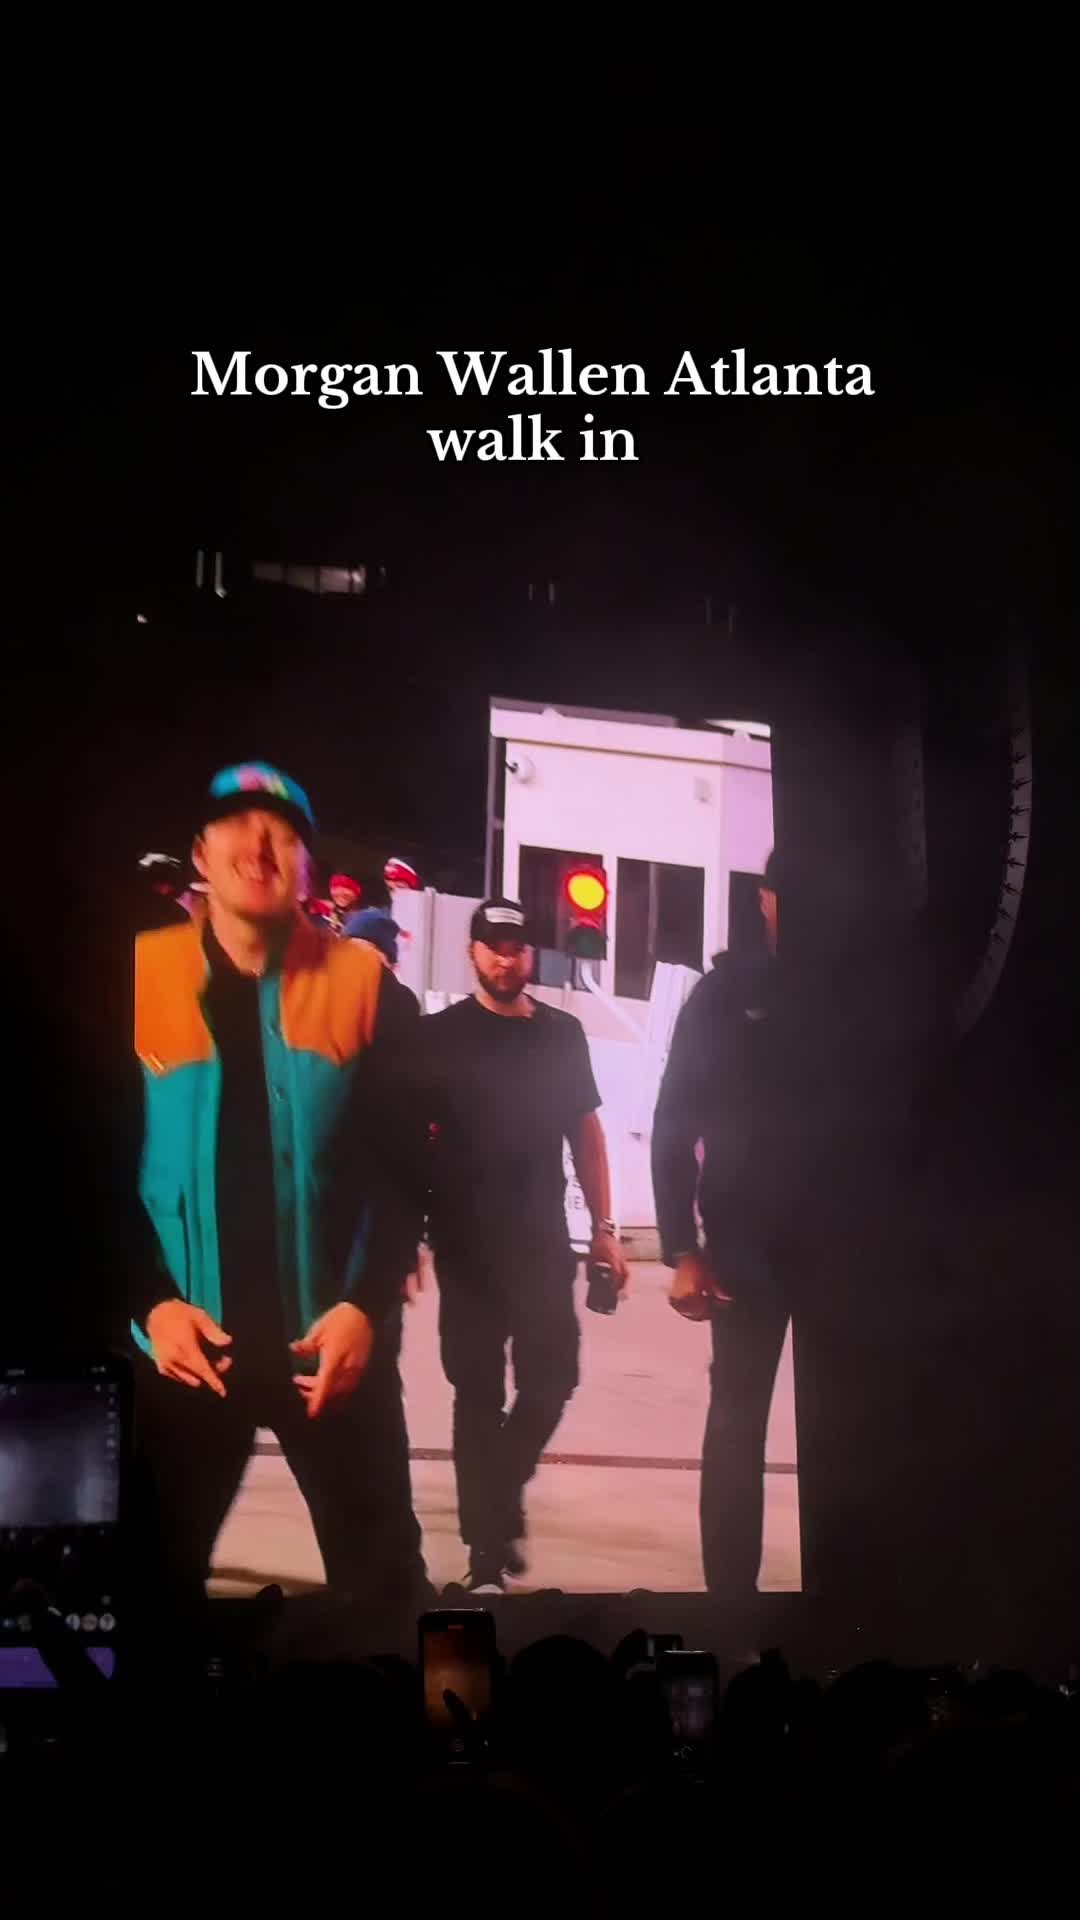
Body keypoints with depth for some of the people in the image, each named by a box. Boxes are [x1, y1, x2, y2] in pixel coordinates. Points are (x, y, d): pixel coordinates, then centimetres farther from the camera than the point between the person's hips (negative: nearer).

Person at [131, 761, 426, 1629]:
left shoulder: (364, 984, 0)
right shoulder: (140, 978, 0)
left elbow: (399, 1163, -1)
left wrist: (367, 1303, -12)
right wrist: (150, 1302, -10)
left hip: (331, 1336, 0)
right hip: (184, 1339, 1)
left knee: (381, 1570, 7)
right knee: (157, 1566, 10)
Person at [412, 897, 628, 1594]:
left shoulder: (563, 1034, 8)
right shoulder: (439, 1036, 0)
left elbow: (586, 1131, 12)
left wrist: (603, 1228, 8)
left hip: (544, 1242, 2)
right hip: (467, 1247, -2)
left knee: (551, 1381, 2)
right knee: (479, 1395, 2)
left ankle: (501, 1493, 30)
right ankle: (486, 1556, 8)